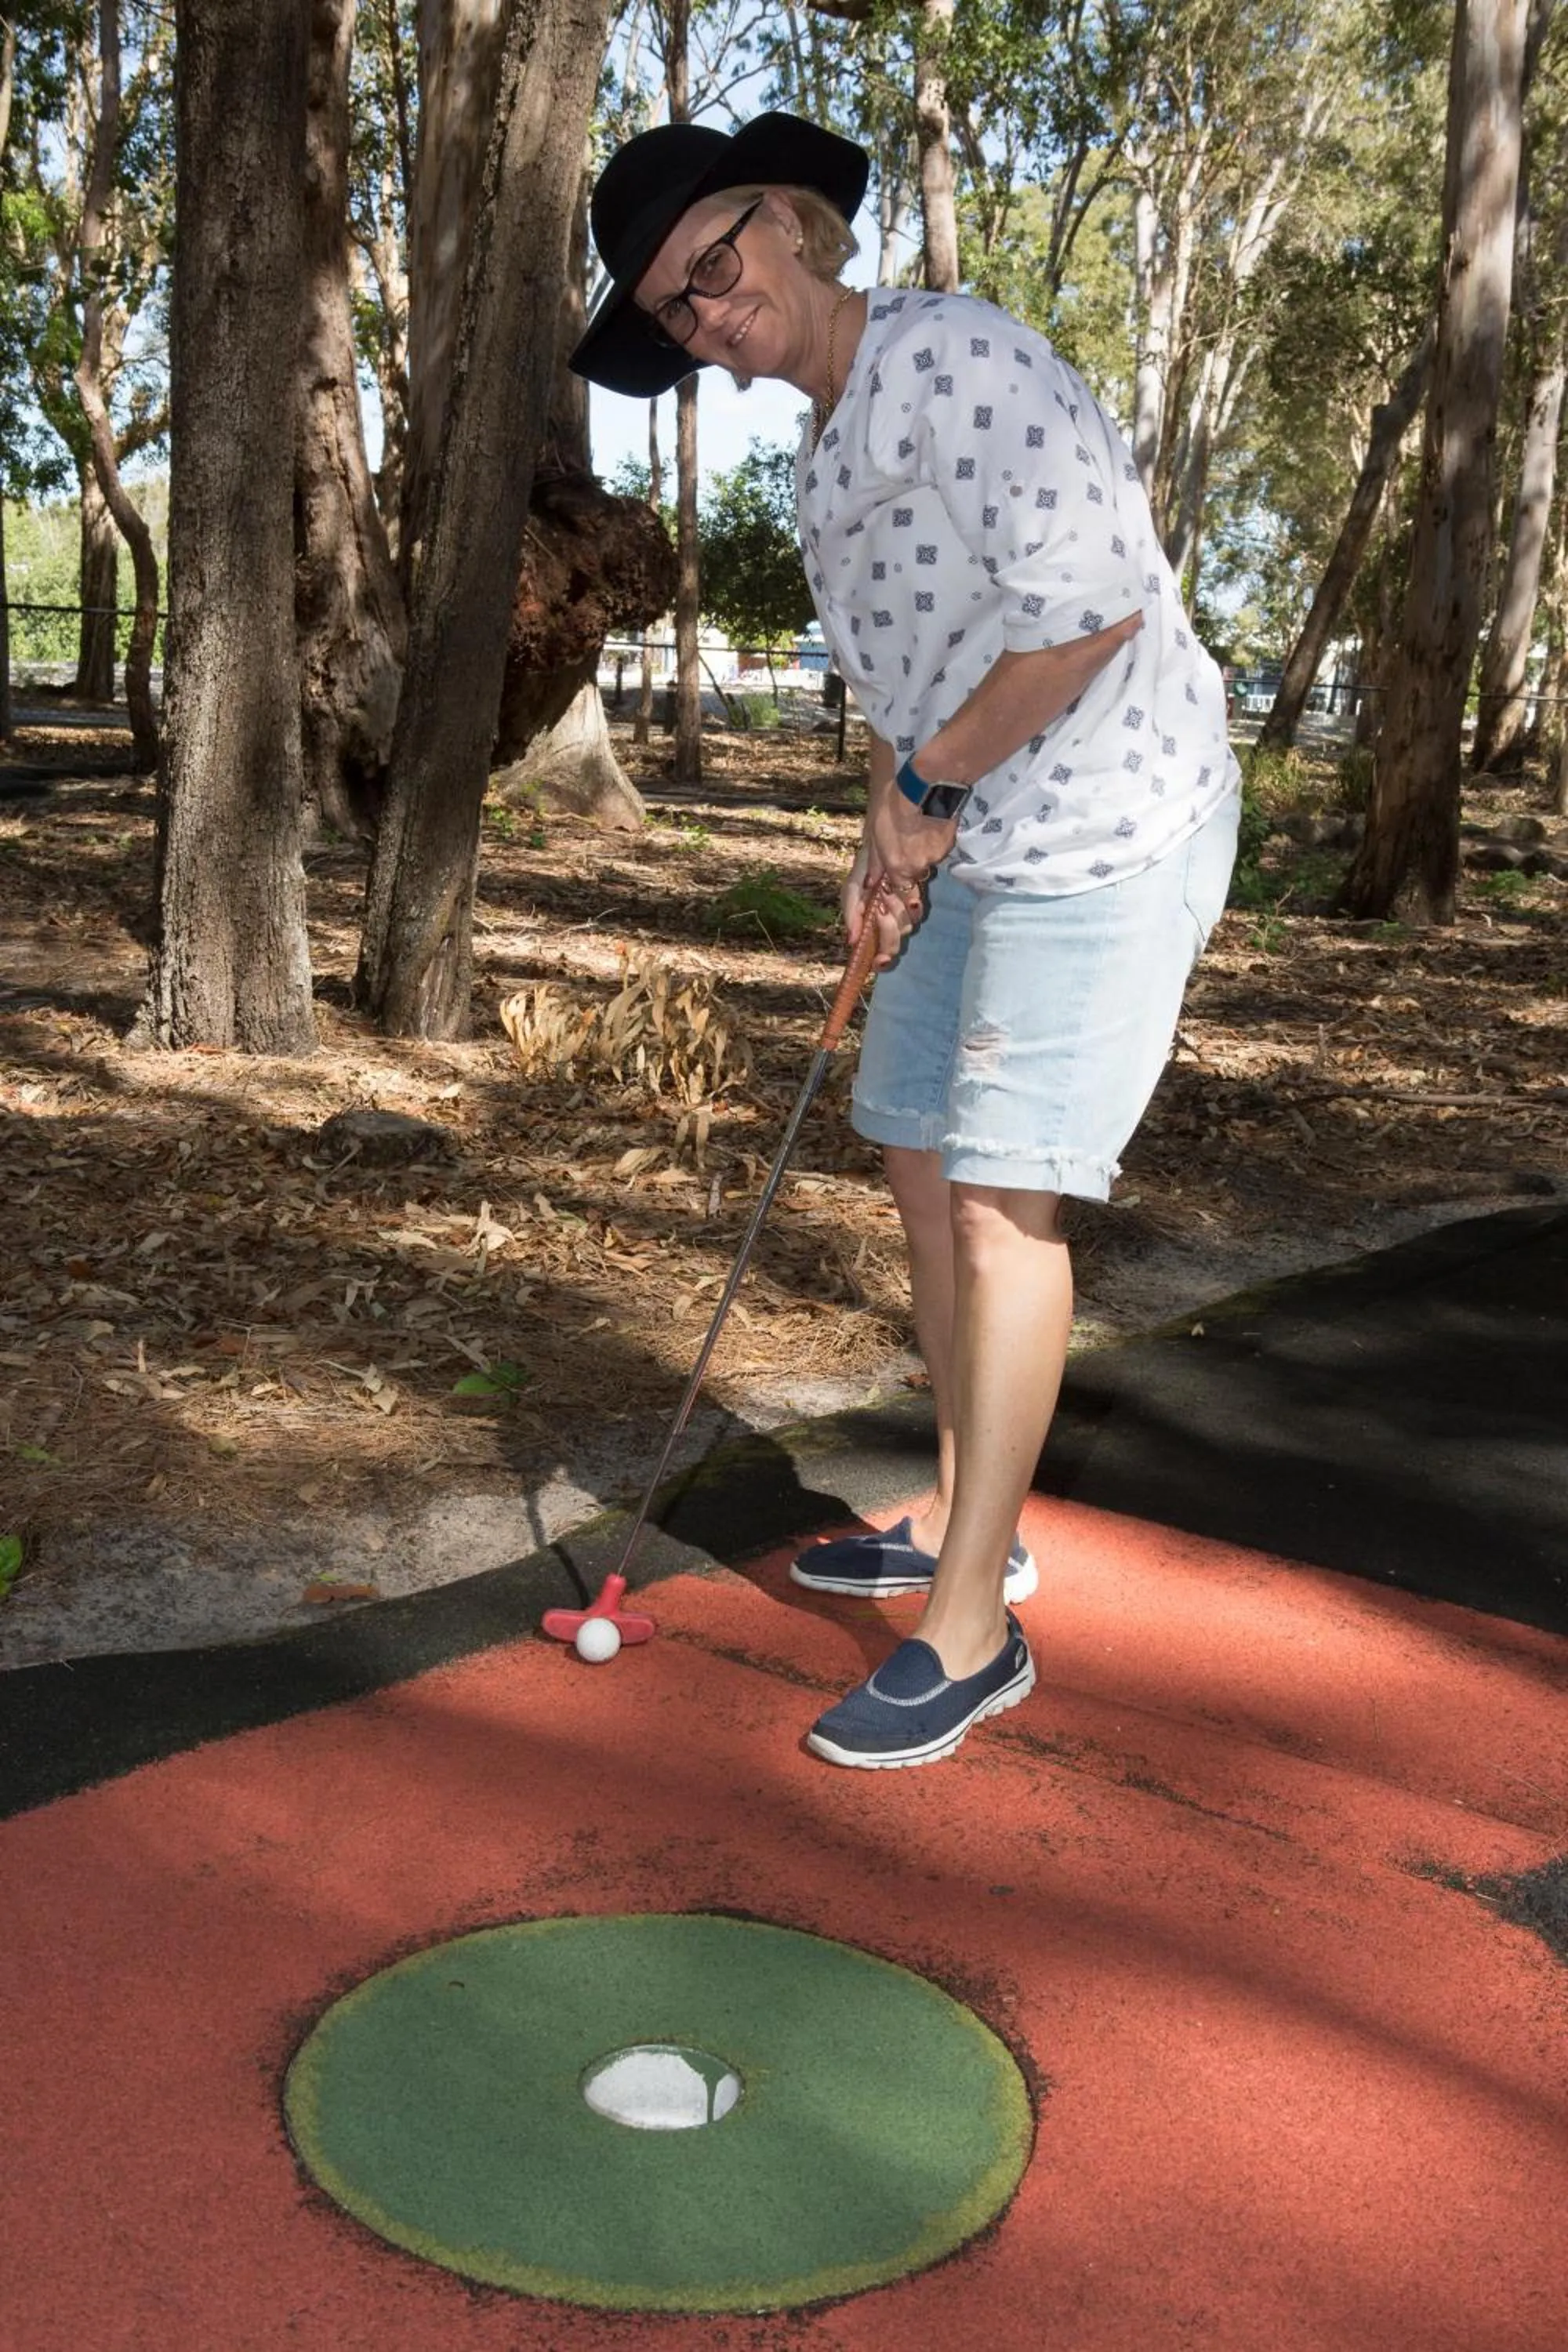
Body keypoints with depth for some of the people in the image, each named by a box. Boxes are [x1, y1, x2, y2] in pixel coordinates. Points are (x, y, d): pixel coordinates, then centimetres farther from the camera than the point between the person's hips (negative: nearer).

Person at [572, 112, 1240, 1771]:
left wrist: (929, 787, -15)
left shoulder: (949, 356, -16)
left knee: (1000, 1199, -10)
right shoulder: (832, 438, 14)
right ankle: (967, 1525, 29)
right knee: (918, 1163, 13)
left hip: (1102, 827, -10)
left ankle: (973, 1631, -1)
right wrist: (885, 840, 7)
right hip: (974, 835, 10)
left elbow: (1093, 603, -25)